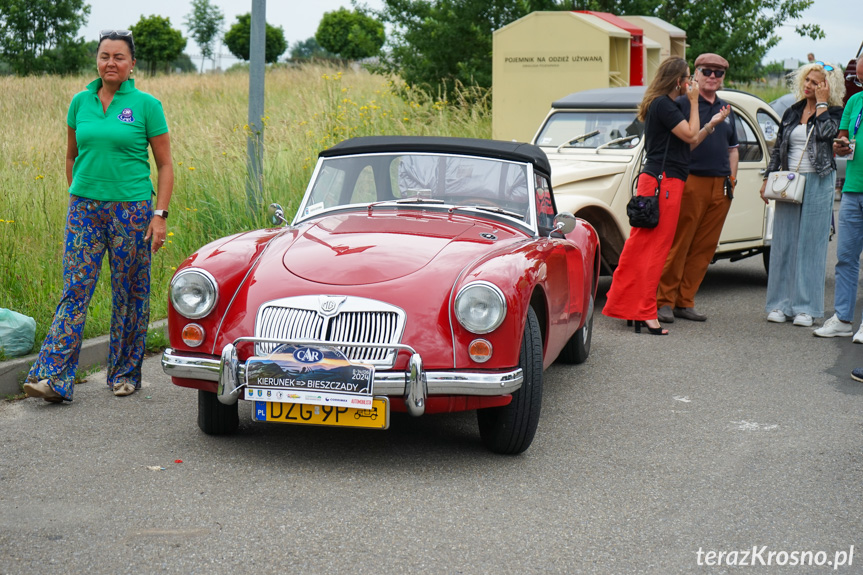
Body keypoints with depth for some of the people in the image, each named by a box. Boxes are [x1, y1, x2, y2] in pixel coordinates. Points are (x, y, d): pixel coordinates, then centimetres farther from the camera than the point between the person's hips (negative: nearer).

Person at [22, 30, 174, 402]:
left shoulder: (146, 105, -2)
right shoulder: (80, 102, 7)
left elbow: (165, 165, 0)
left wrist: (160, 215, -7)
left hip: (131, 210, -2)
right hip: (84, 210, 2)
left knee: (130, 294, 6)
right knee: (75, 291, -4)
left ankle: (125, 373, 19)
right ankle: (54, 377, -9)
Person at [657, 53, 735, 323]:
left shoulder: (726, 109, 19)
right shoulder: (682, 104, -1)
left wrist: (732, 179, 14)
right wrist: (710, 125, -20)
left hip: (720, 187, 6)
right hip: (690, 182, -6)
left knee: (704, 248, 5)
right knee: (677, 245, -6)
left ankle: (684, 302, 12)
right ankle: (664, 301, 0)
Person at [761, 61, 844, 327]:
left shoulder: (834, 113, 0)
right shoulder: (792, 113, 13)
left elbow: (825, 132, -21)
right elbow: (778, 148, 16)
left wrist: (822, 103, -11)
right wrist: (767, 179, 10)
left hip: (818, 183, -4)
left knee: (811, 244, -2)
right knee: (784, 242, 3)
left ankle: (806, 307, 2)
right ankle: (780, 304, 9)